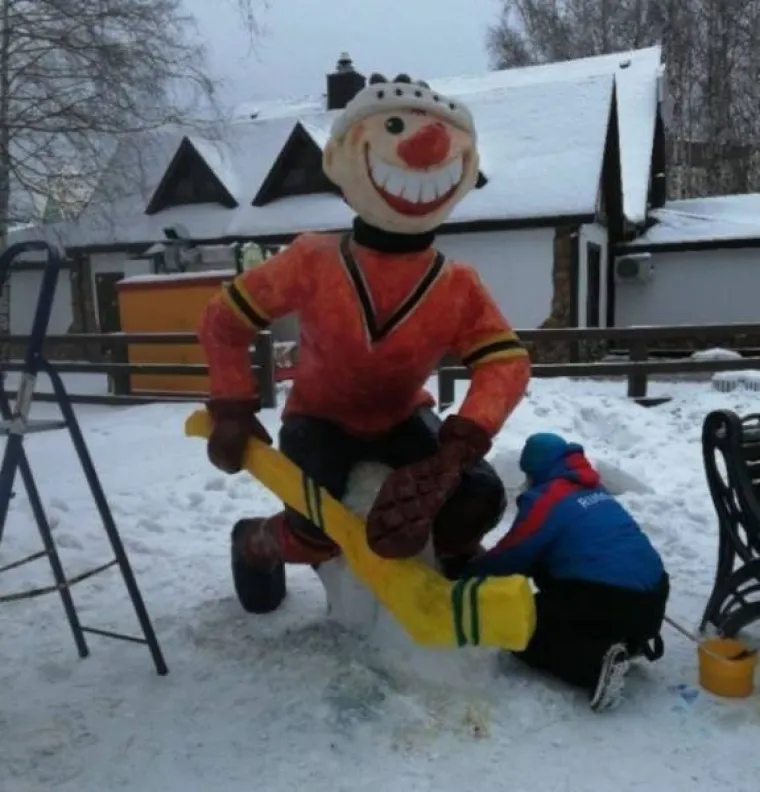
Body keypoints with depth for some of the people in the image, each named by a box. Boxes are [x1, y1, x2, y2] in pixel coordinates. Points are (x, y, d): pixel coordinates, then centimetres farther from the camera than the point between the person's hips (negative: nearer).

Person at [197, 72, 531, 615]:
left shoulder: (458, 288, -19)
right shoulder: (311, 263, -22)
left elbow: (507, 364, -28)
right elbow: (223, 322, -11)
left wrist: (454, 451, -42)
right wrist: (232, 412, -18)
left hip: (402, 418, 2)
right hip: (321, 418, -1)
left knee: (479, 498, -22)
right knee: (316, 535, -26)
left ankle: (455, 557, 15)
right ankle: (257, 543, 13)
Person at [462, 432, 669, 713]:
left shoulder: (546, 499, -6)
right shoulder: (594, 490, 19)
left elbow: (509, 558, -2)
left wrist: (464, 576, 15)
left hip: (607, 600, -8)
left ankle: (597, 662, -13)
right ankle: (632, 641, 13)